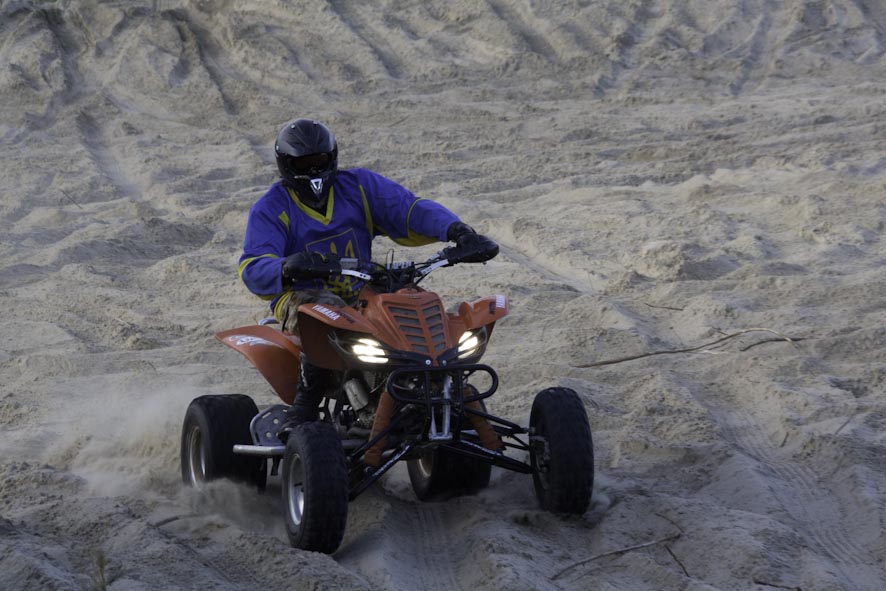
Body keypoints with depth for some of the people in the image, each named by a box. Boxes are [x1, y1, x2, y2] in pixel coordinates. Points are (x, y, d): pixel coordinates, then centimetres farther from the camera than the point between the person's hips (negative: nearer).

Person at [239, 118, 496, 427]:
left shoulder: (359, 185, 9)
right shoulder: (270, 210, 0)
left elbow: (409, 208, -2)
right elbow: (253, 271, -14)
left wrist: (457, 231, -22)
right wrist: (288, 268, -39)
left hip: (363, 296, 4)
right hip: (302, 296, -4)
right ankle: (306, 401, -31)